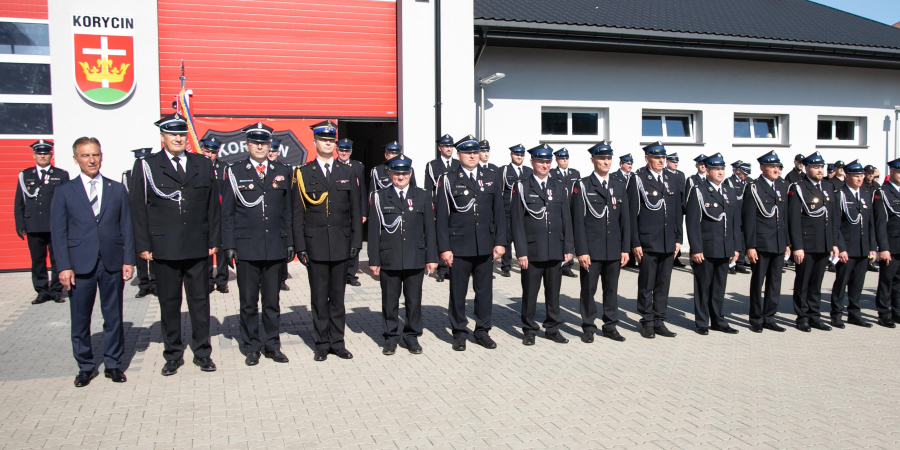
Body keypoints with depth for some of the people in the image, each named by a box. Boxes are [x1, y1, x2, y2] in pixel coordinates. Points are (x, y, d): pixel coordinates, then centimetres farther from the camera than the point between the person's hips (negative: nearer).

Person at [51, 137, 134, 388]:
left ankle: (113, 364, 20)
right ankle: (85, 367, 21)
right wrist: (64, 266, -6)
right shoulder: (64, 192, 5)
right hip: (80, 265, -1)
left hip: (112, 263, 1)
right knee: (80, 319, 6)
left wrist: (129, 260, -2)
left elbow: (127, 227, 6)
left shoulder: (117, 190, 8)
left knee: (114, 317, 7)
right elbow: (59, 232, 2)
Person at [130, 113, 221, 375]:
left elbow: (213, 206, 8)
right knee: (169, 304, 8)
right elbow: (139, 209, 0)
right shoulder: (146, 166, 2)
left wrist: (214, 240, 3)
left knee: (200, 301, 8)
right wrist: (143, 245, -4)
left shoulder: (203, 165, 8)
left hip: (198, 248, 2)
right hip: (164, 250, -1)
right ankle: (173, 355, 20)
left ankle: (202, 353, 20)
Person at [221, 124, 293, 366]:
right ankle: (252, 347, 19)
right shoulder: (235, 171, 2)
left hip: (276, 247, 2)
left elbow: (288, 211, 11)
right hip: (247, 248, -2)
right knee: (248, 302, 7)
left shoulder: (282, 172, 9)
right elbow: (227, 212, 1)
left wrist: (290, 242, 7)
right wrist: (229, 246, -4)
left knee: (272, 301, 10)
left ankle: (272, 345, 22)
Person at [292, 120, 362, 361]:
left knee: (337, 296, 8)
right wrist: (300, 246, -5)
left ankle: (337, 341, 18)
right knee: (319, 297, 5)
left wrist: (356, 241, 2)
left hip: (341, 244, 2)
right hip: (315, 245, -1)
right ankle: (322, 343, 15)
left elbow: (355, 210, 9)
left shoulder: (347, 173, 9)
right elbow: (298, 214, 1)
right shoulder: (303, 173, 4)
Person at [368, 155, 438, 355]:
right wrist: (374, 260, -2)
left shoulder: (423, 196, 8)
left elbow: (429, 229, 6)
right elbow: (374, 231, 2)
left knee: (414, 300, 7)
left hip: (415, 259, 1)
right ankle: (391, 337, 21)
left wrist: (432, 257, 3)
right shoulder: (380, 197, 4)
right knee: (390, 301, 7)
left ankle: (412, 336, 22)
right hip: (388, 260, -1)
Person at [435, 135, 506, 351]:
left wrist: (500, 242, 2)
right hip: (458, 247, -3)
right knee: (458, 292, 6)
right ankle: (459, 333, 19)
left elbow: (498, 213, 8)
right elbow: (442, 217, -3)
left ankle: (482, 331, 23)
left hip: (485, 247, 3)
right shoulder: (448, 180, -1)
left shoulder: (492, 178, 8)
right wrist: (444, 248, -8)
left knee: (484, 291, 10)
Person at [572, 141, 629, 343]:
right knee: (588, 290, 4)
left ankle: (611, 326, 22)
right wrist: (581, 251, -12)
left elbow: (625, 220, 10)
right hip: (591, 249, -4)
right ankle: (588, 328, 15)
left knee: (612, 289, 10)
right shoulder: (583, 186, -3)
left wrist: (625, 249, 5)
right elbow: (578, 221, -7)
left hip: (614, 250, 4)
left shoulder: (619, 186, 11)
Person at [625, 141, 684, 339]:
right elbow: (632, 213, -7)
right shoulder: (638, 180, -4)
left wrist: (678, 239, 10)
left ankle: (659, 321, 18)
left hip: (668, 243, 5)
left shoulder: (671, 181, 12)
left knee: (663, 284, 10)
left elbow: (677, 212, 15)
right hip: (648, 242, -5)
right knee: (646, 285, 3)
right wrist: (635, 243, -11)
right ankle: (647, 323, 13)